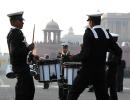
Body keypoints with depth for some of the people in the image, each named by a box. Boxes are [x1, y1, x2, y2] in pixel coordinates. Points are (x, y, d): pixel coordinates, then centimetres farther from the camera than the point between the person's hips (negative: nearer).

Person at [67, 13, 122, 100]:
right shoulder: (107, 34, 6)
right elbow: (118, 52, 5)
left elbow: (85, 53, -19)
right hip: (101, 72, 5)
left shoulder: (89, 33, -11)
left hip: (88, 70, -5)